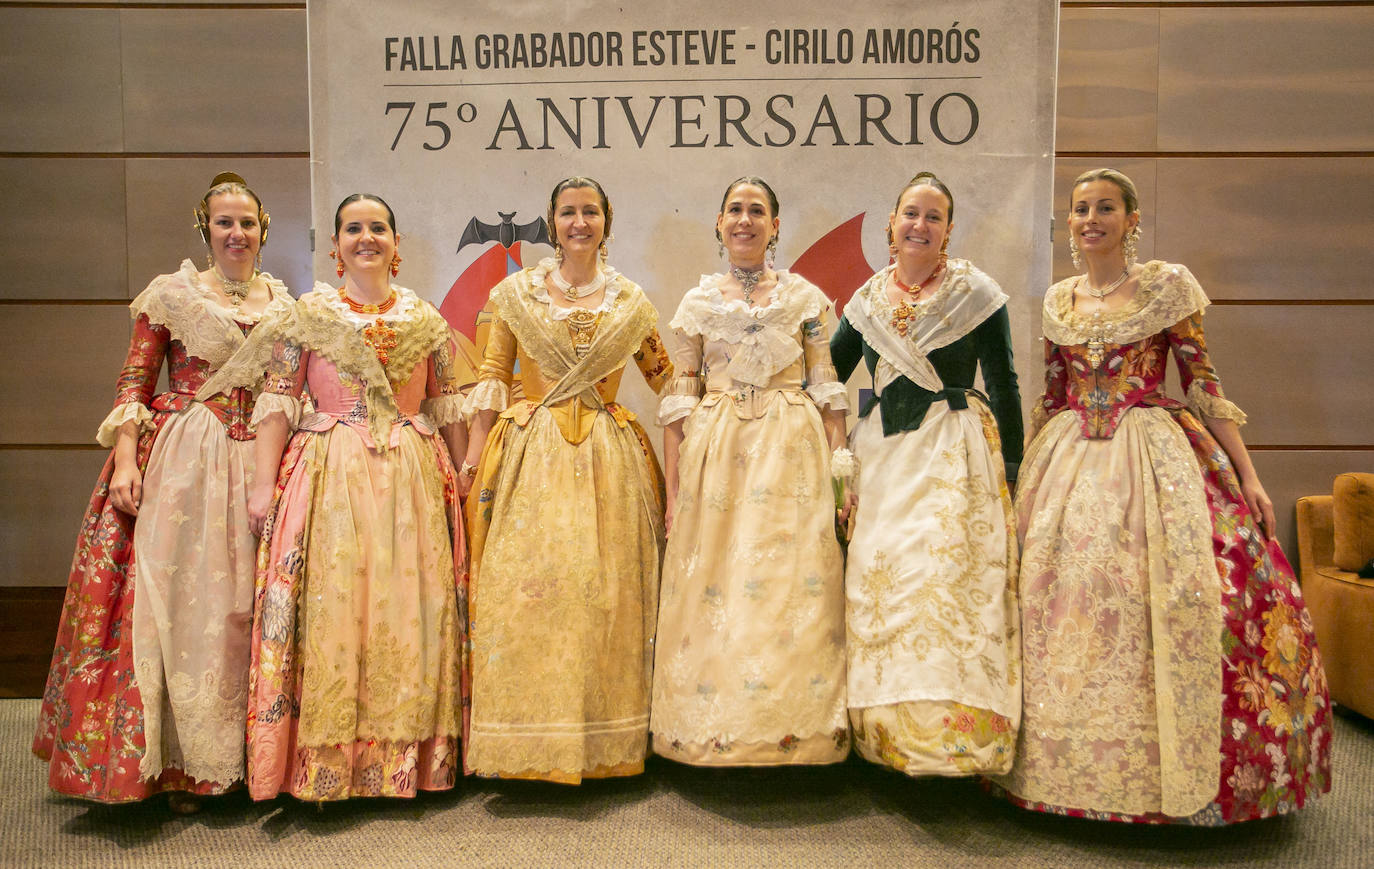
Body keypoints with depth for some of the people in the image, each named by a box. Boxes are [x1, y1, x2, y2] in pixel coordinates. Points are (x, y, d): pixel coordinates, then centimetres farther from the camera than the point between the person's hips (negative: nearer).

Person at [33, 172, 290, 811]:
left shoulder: (282, 302, 12)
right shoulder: (171, 292, 3)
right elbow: (133, 385, 0)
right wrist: (126, 459, -12)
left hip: (256, 463, 3)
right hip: (179, 463, -3)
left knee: (241, 603, 5)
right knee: (172, 596, -4)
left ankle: (233, 753, 17)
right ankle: (175, 761, 7)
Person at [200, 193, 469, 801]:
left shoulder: (426, 318, 10)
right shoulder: (306, 315, 5)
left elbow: (448, 407, 12)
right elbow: (276, 402, 0)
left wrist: (465, 477, 9)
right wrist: (264, 482, -7)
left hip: (413, 478, 2)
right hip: (330, 477, -2)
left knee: (407, 605, 4)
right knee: (331, 605, -3)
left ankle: (403, 755, 16)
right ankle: (326, 761, 9)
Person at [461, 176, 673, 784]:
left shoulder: (630, 302, 9)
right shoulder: (516, 293, 7)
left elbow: (664, 378, 14)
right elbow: (493, 375, 6)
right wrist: (474, 453, -2)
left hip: (609, 458, 1)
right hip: (530, 456, -1)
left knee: (605, 586, 1)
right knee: (528, 582, -5)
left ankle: (606, 741, 14)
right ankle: (528, 739, 9)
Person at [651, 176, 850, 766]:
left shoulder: (806, 297, 8)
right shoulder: (697, 302, 9)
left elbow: (827, 390, 6)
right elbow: (679, 400, 6)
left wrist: (838, 470, -3)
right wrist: (673, 488, 1)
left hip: (793, 453, 0)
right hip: (714, 452, 1)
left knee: (795, 580, -1)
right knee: (711, 586, 0)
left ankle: (795, 727, 12)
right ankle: (714, 728, 13)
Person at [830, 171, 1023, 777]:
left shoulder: (976, 293, 1)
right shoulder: (868, 299, 12)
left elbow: (1004, 386, 0)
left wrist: (1011, 470, -3)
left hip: (952, 453, -4)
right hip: (879, 453, 4)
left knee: (941, 572, -13)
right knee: (873, 577, 1)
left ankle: (948, 733, -1)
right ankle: (886, 732, 13)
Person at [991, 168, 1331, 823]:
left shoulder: (1168, 286, 1)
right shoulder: (1058, 300, 11)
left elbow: (1202, 384, -1)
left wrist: (1247, 475, -5)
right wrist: (1026, 481, 15)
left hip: (1154, 458, -3)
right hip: (1069, 463, 4)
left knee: (1166, 603, -8)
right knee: (1059, 597, 1)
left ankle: (1174, 770, 9)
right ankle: (1066, 762, 17)